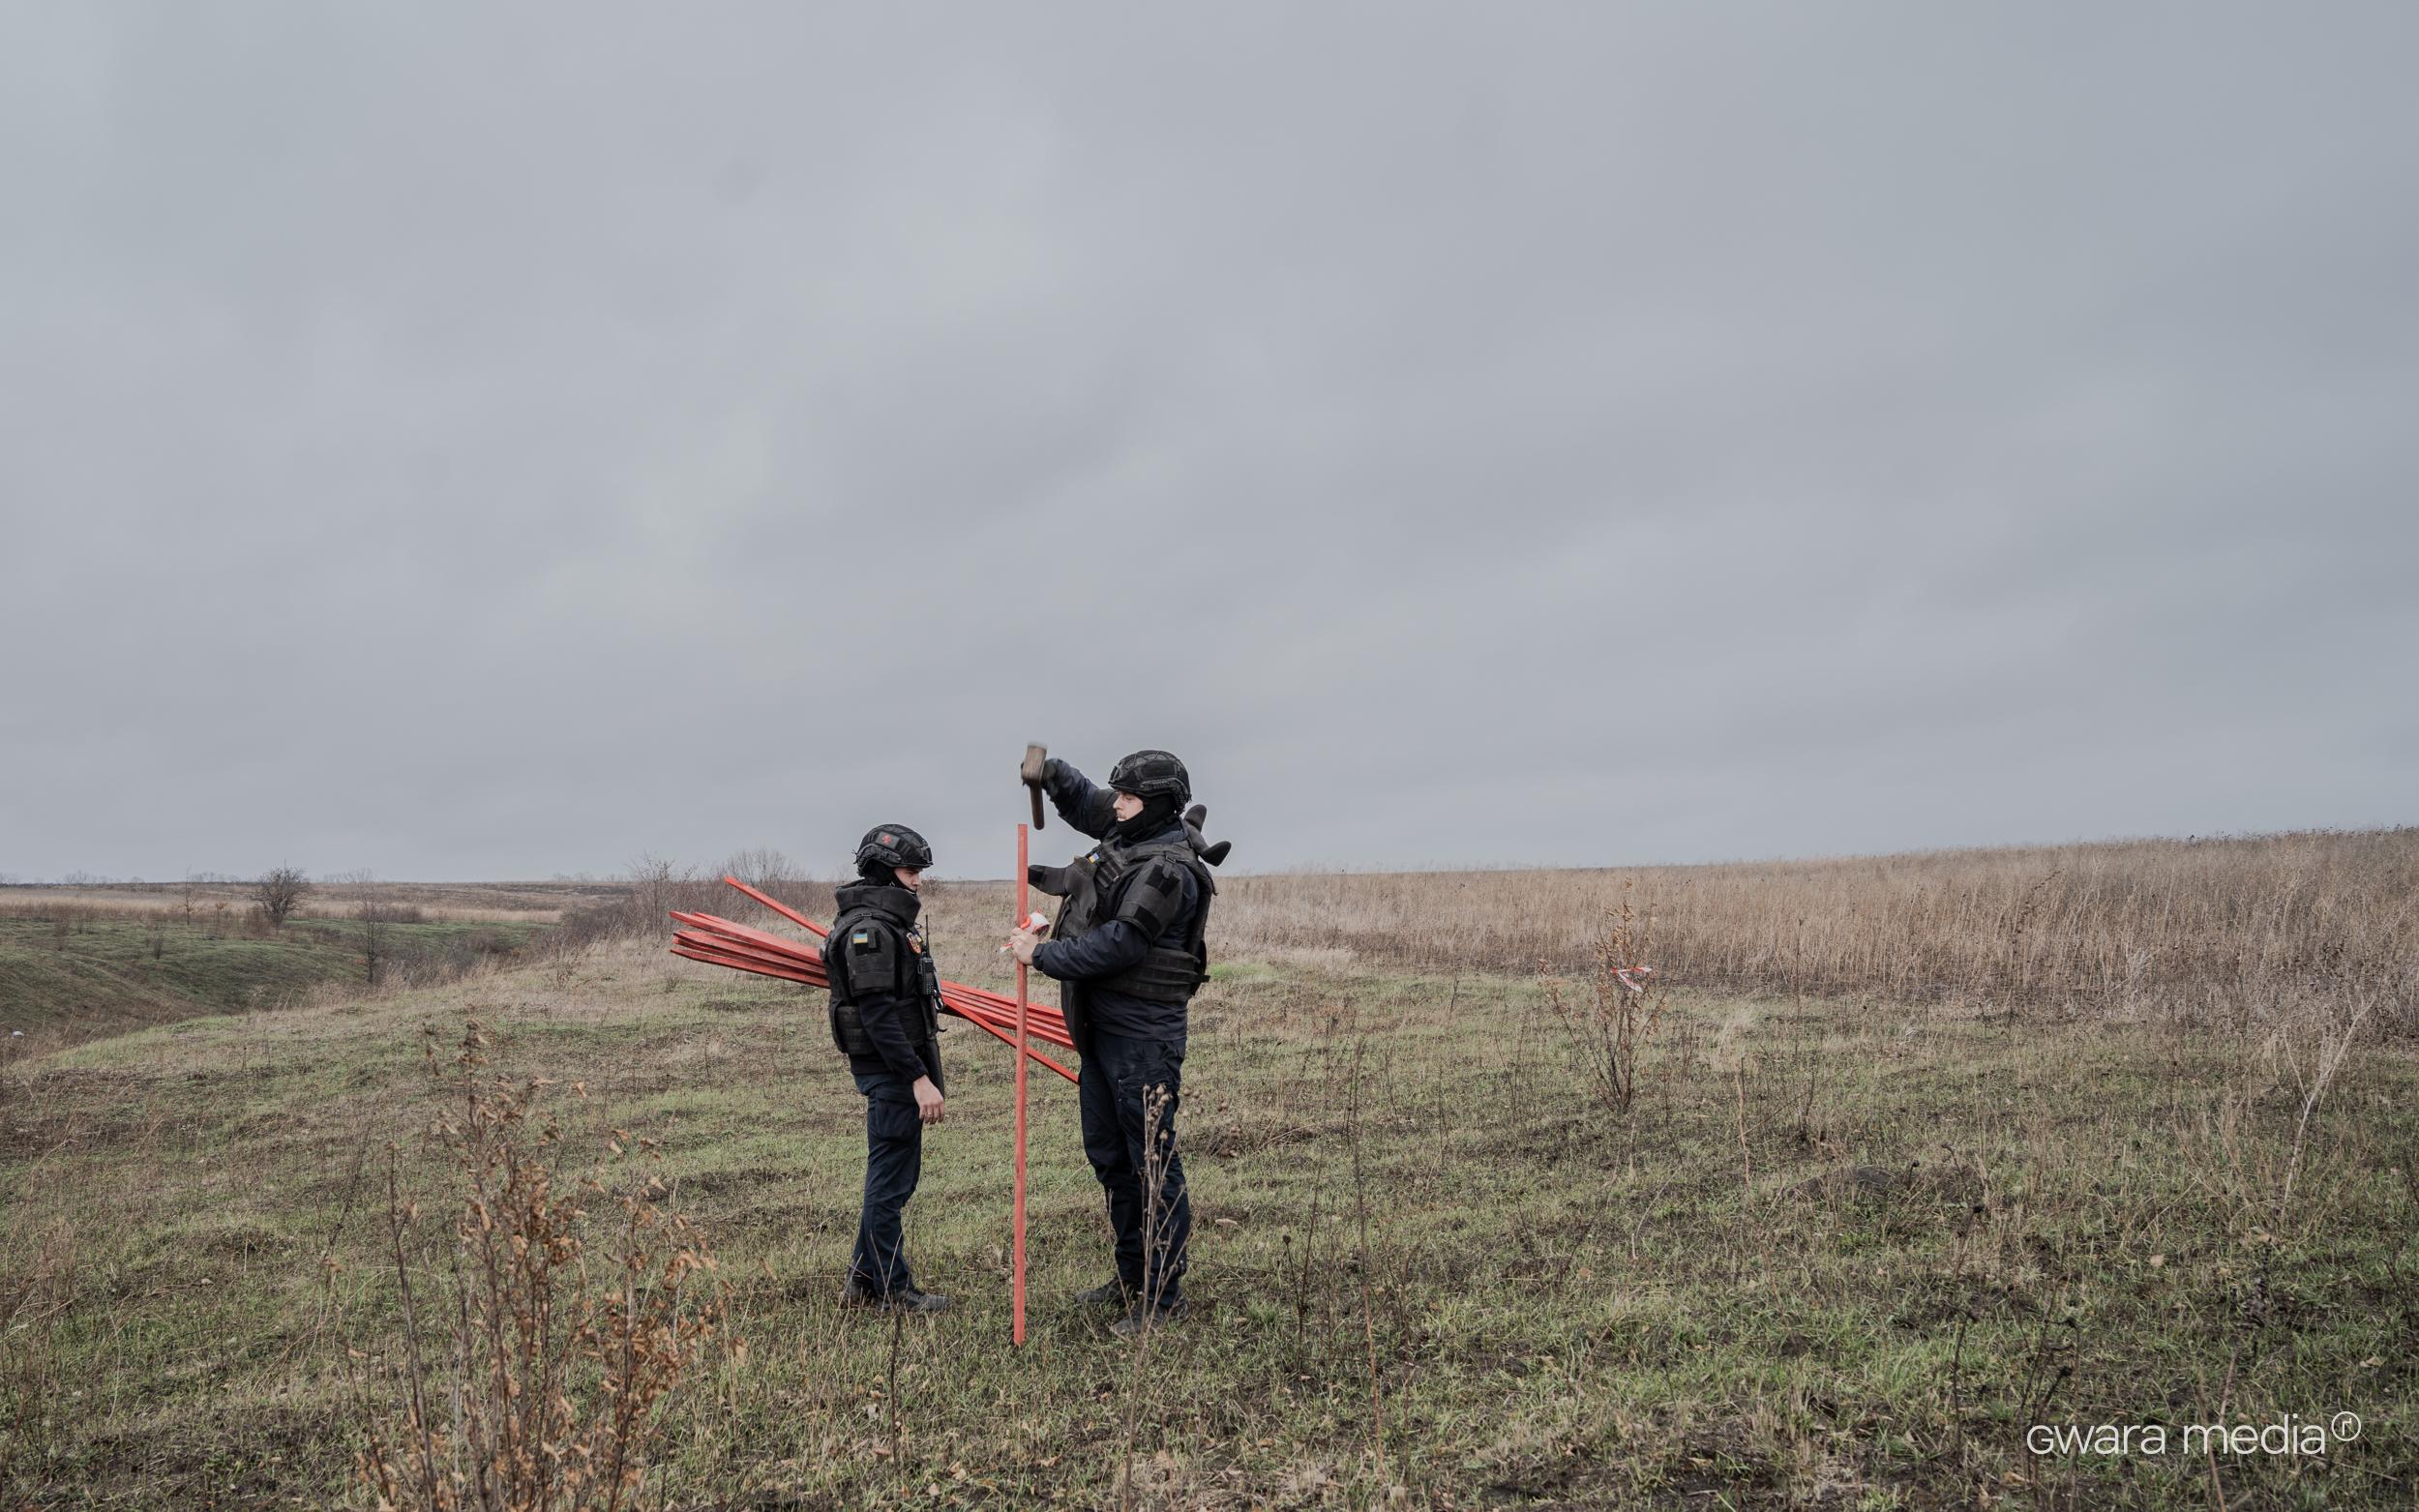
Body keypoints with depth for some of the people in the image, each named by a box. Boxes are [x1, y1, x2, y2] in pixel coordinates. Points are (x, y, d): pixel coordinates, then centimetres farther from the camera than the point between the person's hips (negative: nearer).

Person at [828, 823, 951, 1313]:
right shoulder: (870, 929, -18)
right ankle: (892, 1290, 9)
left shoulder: (890, 923, 15)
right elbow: (878, 1014, -24)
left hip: (897, 1069, 11)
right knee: (891, 1179, -1)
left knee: (893, 1176, 17)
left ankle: (864, 1283, 26)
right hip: (889, 1070, -11)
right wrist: (919, 1078, -25)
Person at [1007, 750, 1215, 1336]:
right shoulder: (1129, 835, 11)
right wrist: (1051, 774, 9)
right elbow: (1085, 804, 29)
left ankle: (1164, 1293, 4)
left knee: (1152, 1161, -4)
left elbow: (1118, 945, -23)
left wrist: (1043, 955, -14)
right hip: (1102, 1026, 10)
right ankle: (1132, 1277, 29)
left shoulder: (1168, 871, -18)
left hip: (1142, 1034, -10)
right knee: (1108, 1155, 17)